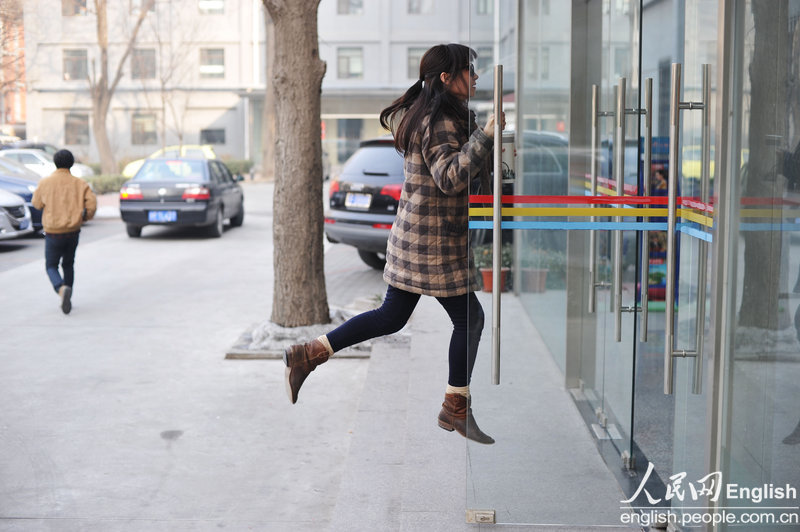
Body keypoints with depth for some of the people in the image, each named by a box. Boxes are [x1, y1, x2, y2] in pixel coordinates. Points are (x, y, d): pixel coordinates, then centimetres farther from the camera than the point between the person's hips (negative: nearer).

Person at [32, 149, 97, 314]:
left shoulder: (45, 183, -5)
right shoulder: (80, 184, -2)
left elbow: (37, 204, 8)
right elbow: (92, 204, -9)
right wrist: (84, 217, 10)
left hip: (53, 232, -2)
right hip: (73, 231, 2)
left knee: (51, 266, 9)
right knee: (68, 265, 21)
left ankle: (62, 289, -22)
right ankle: (67, 300, 22)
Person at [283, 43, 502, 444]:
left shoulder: (419, 114, 14)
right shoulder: (440, 123, -18)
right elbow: (451, 178, -30)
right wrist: (485, 135, -33)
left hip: (415, 233, 10)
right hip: (433, 239, -10)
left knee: (391, 317, 14)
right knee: (469, 318, 3)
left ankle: (306, 355, 15)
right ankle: (455, 409, 15)